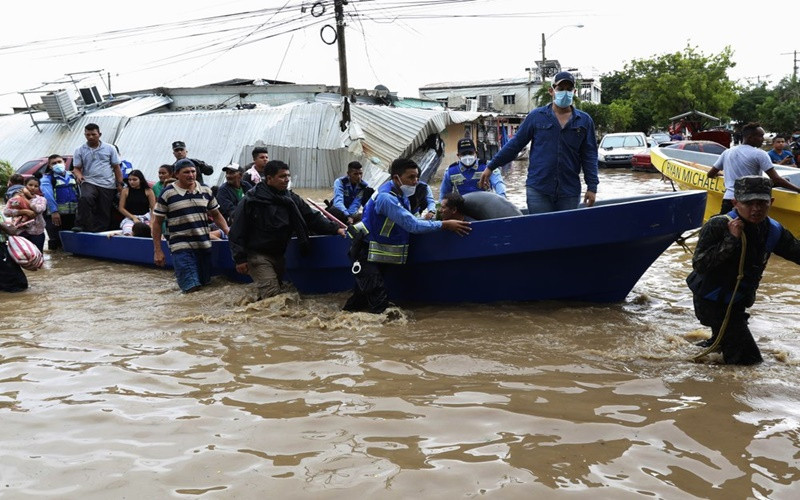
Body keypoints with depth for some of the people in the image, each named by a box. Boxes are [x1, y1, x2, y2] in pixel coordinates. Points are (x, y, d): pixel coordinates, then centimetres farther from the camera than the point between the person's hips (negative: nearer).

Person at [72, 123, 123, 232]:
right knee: (85, 198, -33)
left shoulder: (109, 148, 8)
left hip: (108, 185, 1)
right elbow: (76, 168, 7)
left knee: (104, 212, 0)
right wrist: (78, 175, -17)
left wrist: (120, 184, 3)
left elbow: (116, 167, 9)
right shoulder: (80, 151, 9)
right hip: (89, 182, -1)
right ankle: (81, 225, -27)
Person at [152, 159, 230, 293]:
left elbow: (216, 214, 18)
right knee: (192, 288, -17)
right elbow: (157, 223, 0)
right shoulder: (167, 194, -5)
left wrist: (228, 231, 2)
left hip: (204, 246, 5)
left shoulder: (205, 190, 8)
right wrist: (157, 251, -3)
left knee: (205, 284, 15)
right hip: (181, 247, -5)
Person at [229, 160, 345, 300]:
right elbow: (237, 232, -12)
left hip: (278, 255, 7)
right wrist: (240, 258, -16)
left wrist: (335, 229, -11)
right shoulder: (252, 200, -15)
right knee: (272, 294, -17)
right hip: (257, 255, -6)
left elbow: (312, 217, 1)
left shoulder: (291, 198, 2)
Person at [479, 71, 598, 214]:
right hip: (538, 190, -1)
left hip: (570, 192, 2)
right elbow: (515, 144, 7)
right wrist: (490, 167, 6)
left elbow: (589, 155, 8)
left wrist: (592, 186, 0)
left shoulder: (585, 121, 8)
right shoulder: (536, 116, 4)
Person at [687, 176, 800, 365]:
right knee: (748, 357, -6)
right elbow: (699, 265, -29)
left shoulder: (773, 231, -4)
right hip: (711, 301, -7)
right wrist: (731, 239, -34)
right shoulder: (717, 226, -23)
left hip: (737, 303, 7)